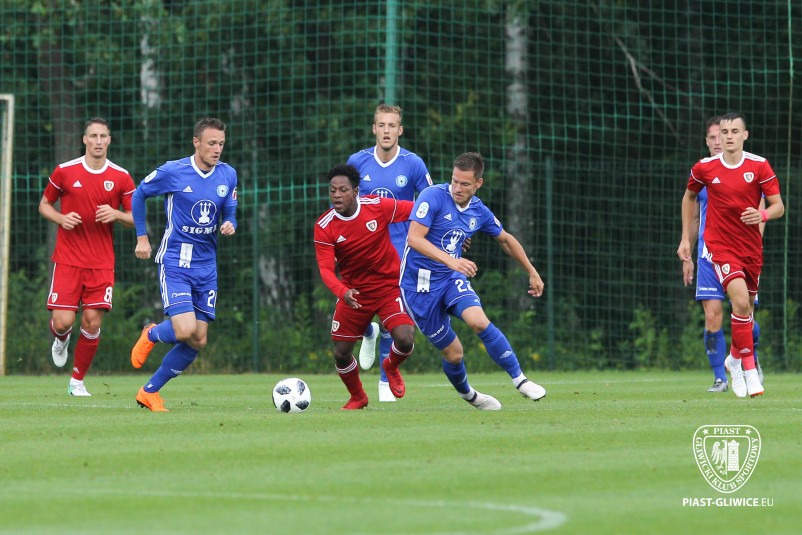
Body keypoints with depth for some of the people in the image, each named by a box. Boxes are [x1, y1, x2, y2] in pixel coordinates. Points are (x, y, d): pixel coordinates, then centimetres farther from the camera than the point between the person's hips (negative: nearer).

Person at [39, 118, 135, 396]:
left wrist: (116, 215, -15)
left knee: (93, 323, -6)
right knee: (62, 321, -10)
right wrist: (61, 218, -10)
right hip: (68, 260, -1)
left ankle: (77, 381, 13)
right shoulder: (64, 172, -1)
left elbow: (134, 218, 7)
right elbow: (44, 204, 10)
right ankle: (61, 340, 30)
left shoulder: (121, 177, 1)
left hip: (101, 263, 1)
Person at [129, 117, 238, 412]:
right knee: (185, 331, -21)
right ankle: (151, 335, 16)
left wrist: (229, 226, -10)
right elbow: (139, 194, 5)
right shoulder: (172, 172, -10)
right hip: (175, 263, -5)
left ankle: (149, 392, 19)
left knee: (198, 342, 2)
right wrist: (142, 237, 5)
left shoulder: (228, 175, 3)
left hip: (206, 266, 5)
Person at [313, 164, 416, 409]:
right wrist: (343, 292, -39)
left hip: (389, 285, -1)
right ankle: (357, 398, 33)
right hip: (353, 292, 1)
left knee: (405, 341, -21)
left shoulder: (378, 206, -15)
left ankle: (391, 367, 17)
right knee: (341, 354, 1)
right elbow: (326, 269, -19)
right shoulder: (324, 227, -14)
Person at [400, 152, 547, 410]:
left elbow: (506, 240, 22)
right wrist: (451, 261, -37)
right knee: (453, 352, -1)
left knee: (479, 321, -26)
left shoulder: (479, 212, 2)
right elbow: (414, 238, -26)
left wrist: (532, 272, 26)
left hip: (452, 278, 3)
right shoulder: (433, 197, -16)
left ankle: (519, 379, -17)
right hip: (420, 283, -3)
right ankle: (466, 393, 30)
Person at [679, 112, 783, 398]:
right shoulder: (705, 168, -4)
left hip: (751, 247, 2)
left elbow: (778, 206, -5)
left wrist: (762, 215, -28)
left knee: (746, 307, 12)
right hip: (719, 245, -2)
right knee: (740, 300, -23)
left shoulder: (759, 166, -6)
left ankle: (735, 359, 40)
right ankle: (749, 369, -15)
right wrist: (686, 238, 14)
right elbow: (689, 196, 15)